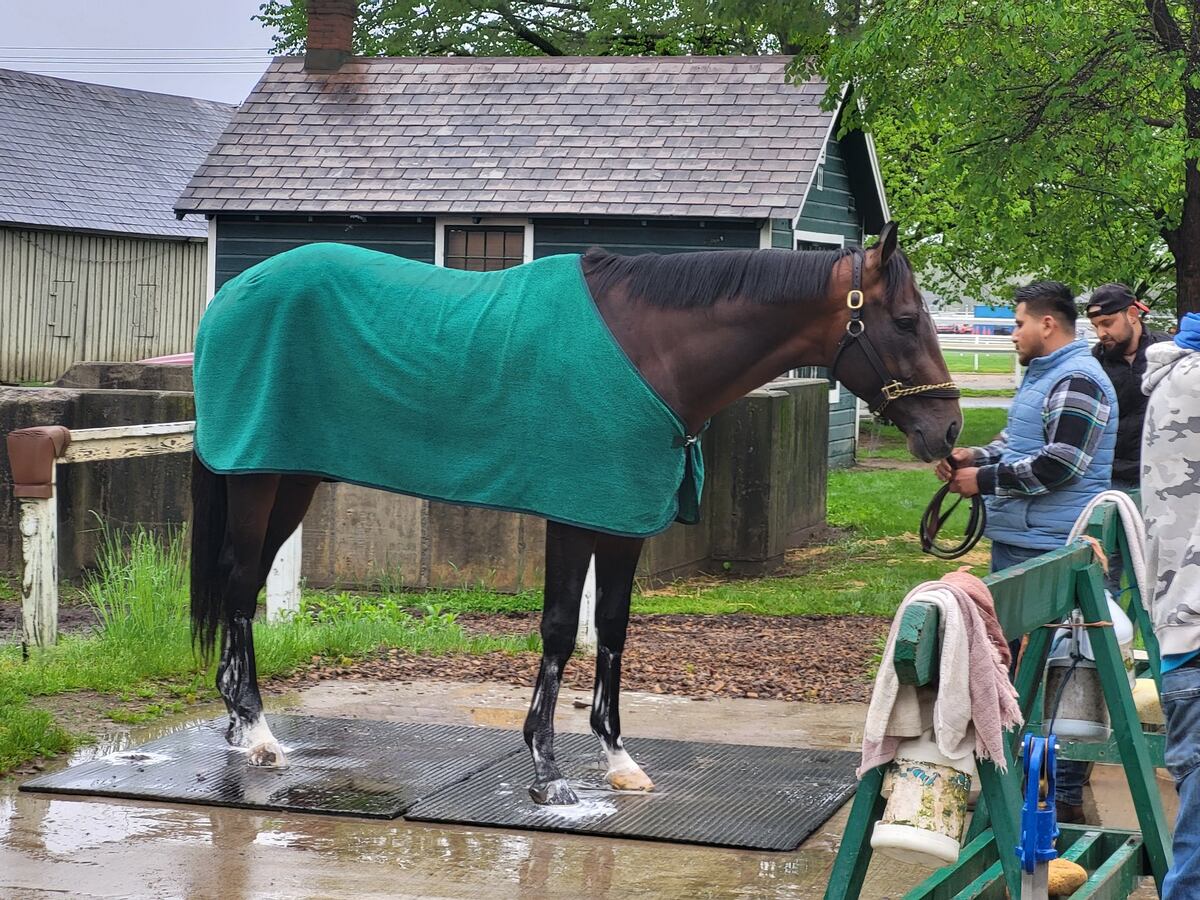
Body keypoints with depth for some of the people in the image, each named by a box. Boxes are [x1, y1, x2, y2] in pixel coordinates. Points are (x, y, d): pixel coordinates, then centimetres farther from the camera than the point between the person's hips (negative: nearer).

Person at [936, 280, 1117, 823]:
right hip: (1017, 543, 11)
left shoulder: (1077, 381, -16)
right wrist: (974, 457, 7)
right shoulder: (1044, 375, 18)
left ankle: (1066, 796, -1)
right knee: (1010, 658, 17)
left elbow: (1059, 464, -23)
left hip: (1050, 551, -11)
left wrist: (984, 480, -16)